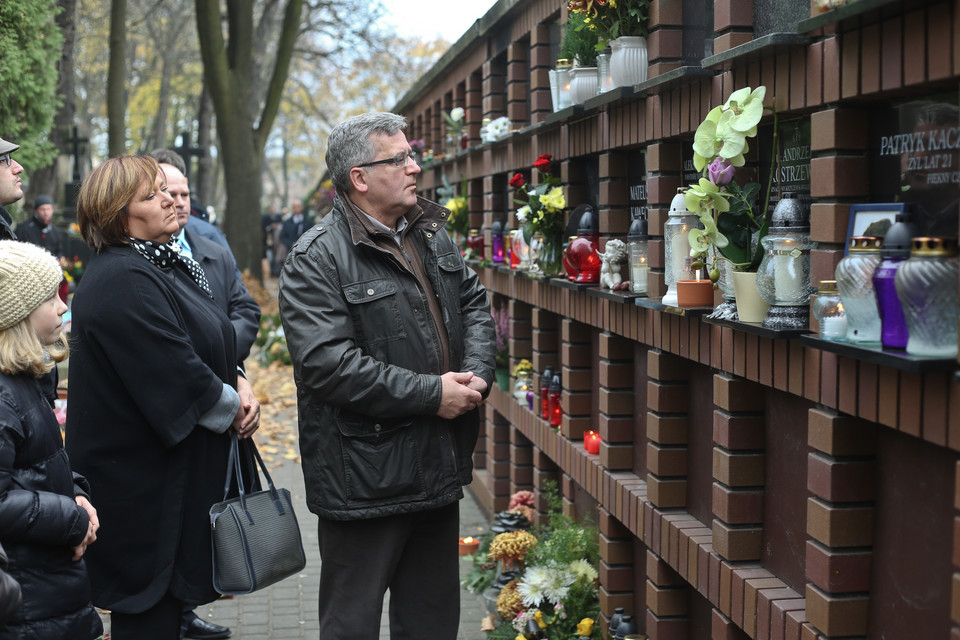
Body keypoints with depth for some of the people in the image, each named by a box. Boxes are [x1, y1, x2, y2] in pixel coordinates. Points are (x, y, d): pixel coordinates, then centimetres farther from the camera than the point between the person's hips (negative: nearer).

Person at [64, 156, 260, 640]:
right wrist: (233, 409, -10)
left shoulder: (162, 266, 13)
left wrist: (238, 384, 0)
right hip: (141, 487, -10)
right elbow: (179, 378, -25)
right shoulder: (122, 282, -21)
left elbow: (208, 345, 19)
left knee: (167, 601, 18)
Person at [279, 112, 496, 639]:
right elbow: (328, 363, -24)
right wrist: (431, 393, -21)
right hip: (365, 482, -7)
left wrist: (476, 373, -2)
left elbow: (474, 303, 19)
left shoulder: (431, 234, 10)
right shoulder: (316, 258, -15)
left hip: (439, 470, 7)